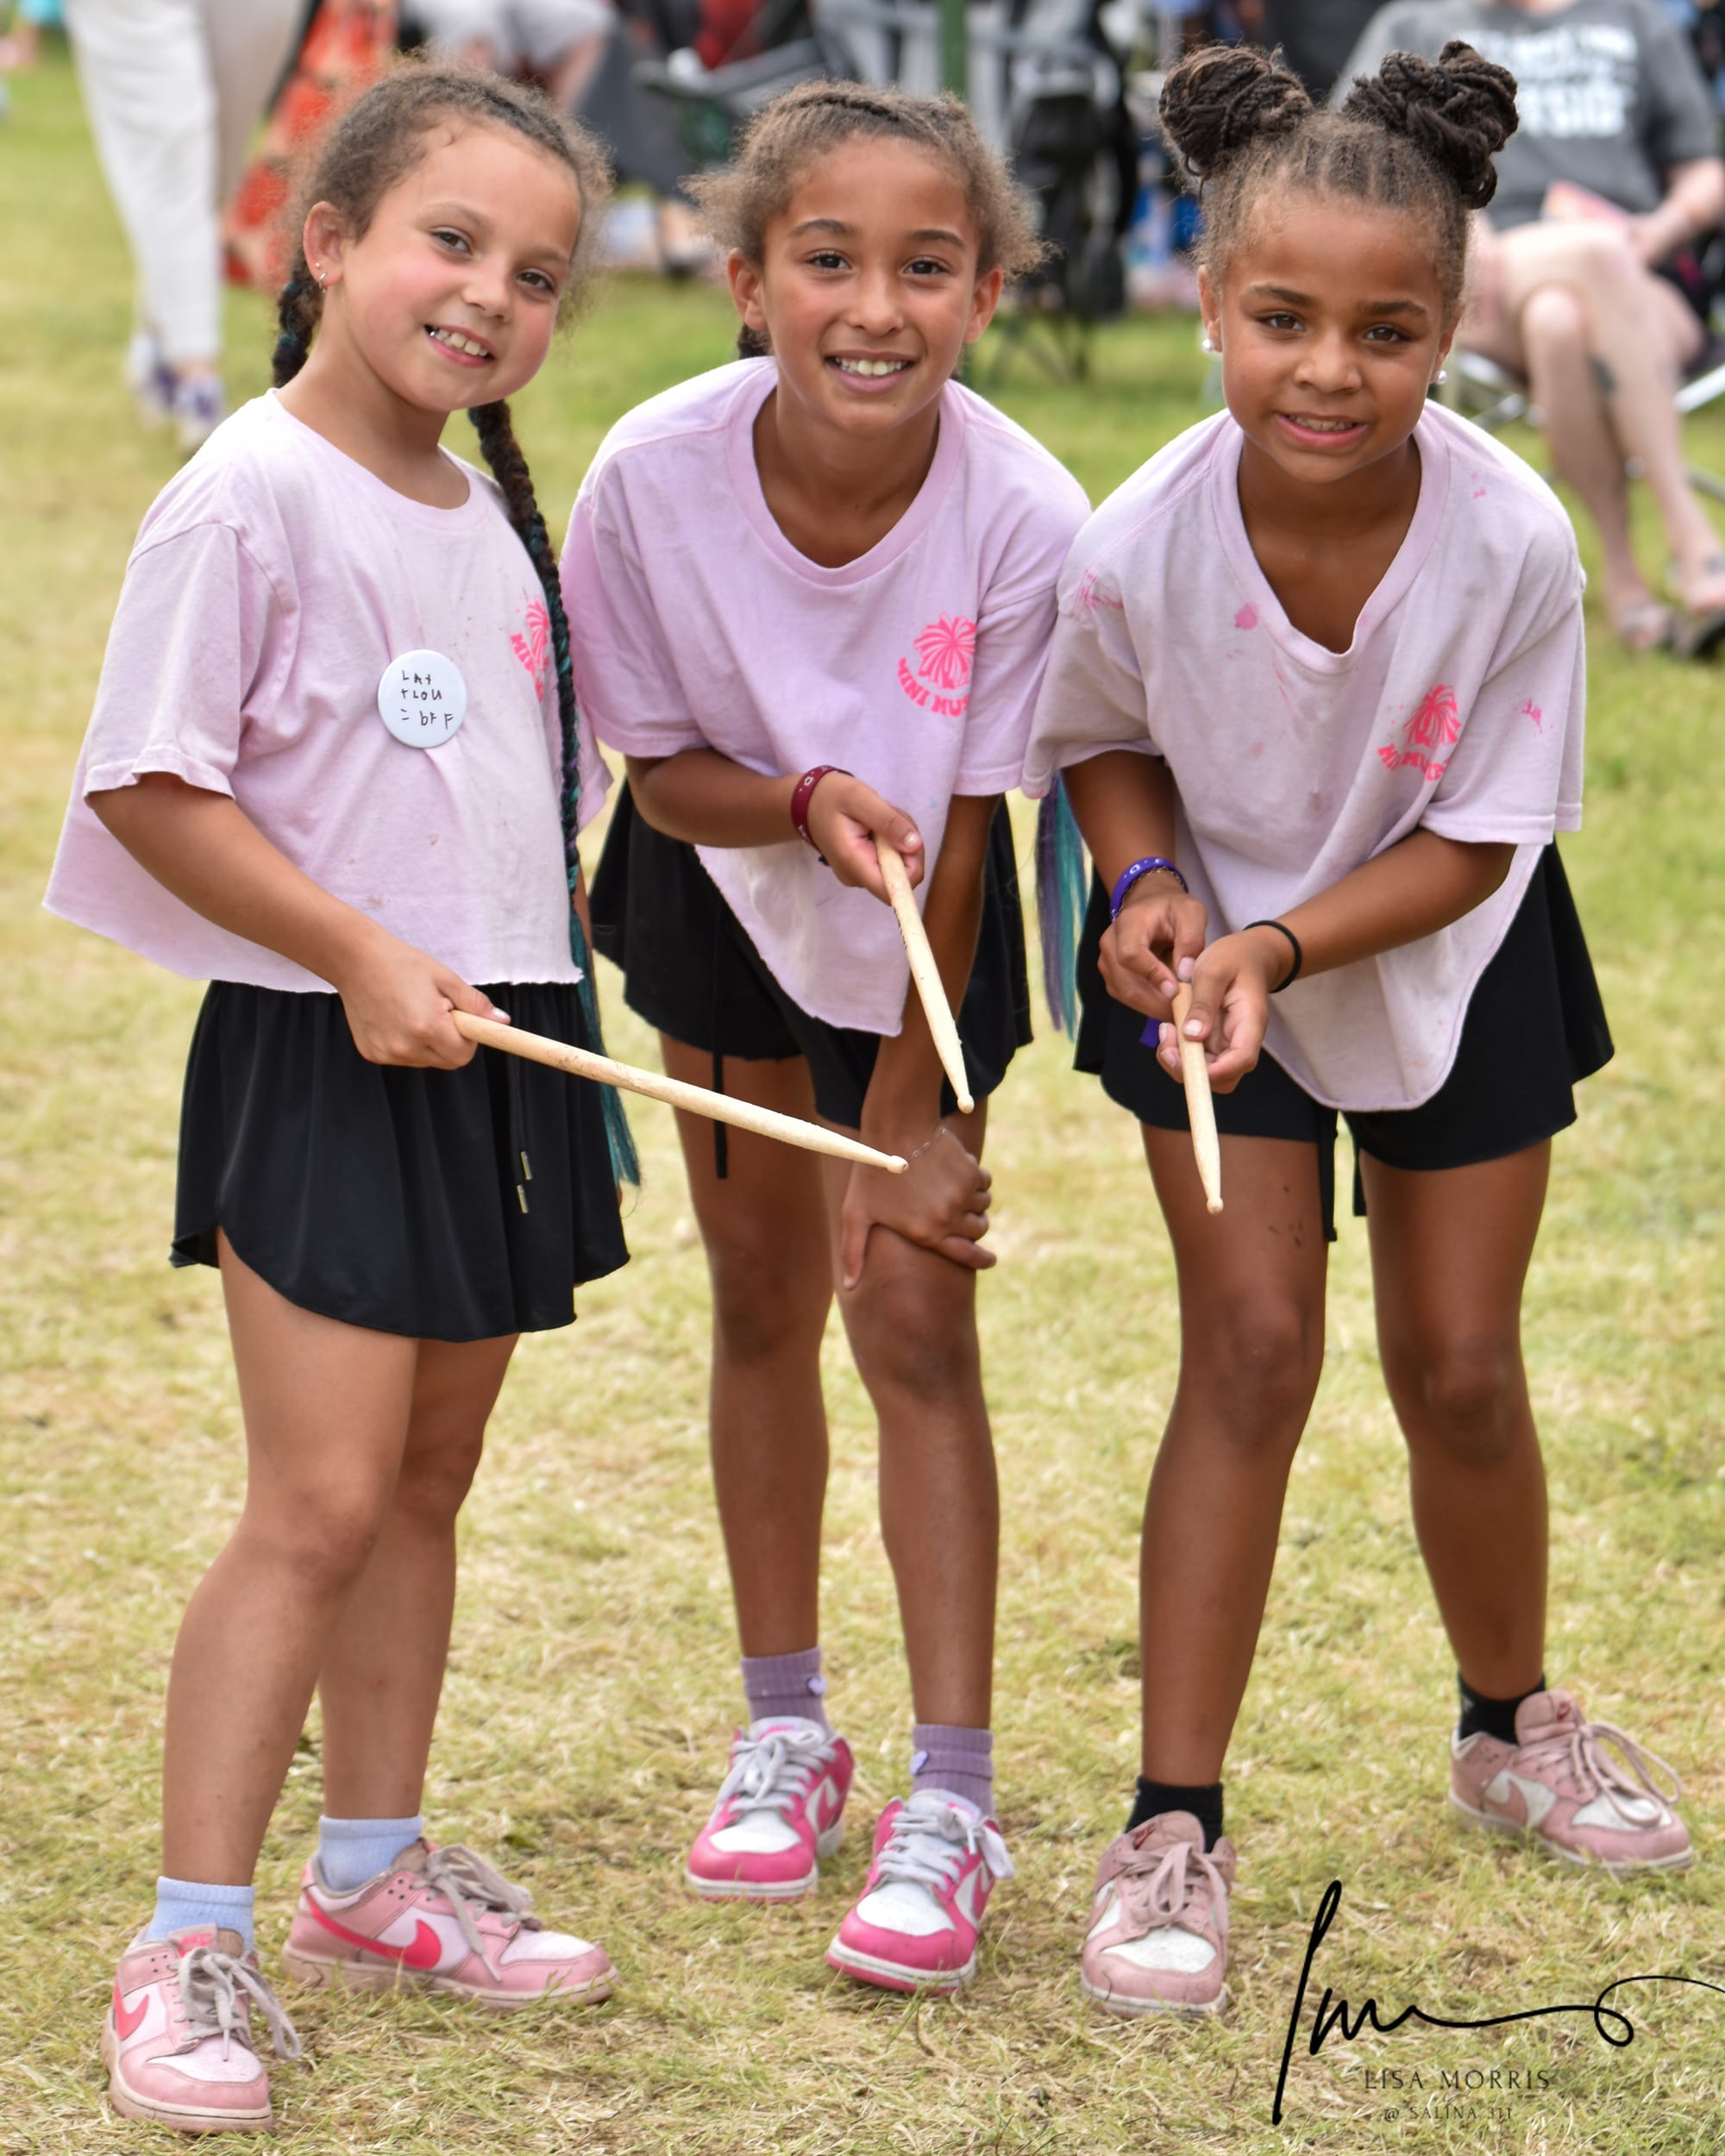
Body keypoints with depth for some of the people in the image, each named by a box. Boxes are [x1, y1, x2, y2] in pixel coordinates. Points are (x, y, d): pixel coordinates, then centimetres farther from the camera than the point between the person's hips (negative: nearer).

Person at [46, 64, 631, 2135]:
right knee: (320, 1502, -11)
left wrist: (538, 990, 17)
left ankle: (373, 1872, 27)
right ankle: (190, 1945, -4)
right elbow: (148, 789, -17)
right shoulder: (254, 494, -14)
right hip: (323, 1054, -8)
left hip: (501, 1041, 8)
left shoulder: (489, 508, 11)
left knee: (426, 1480, 15)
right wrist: (361, 954, -20)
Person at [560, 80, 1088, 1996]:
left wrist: (902, 1121, -16)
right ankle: (785, 1727, 26)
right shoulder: (657, 474, -29)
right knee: (765, 1296, 11)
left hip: (924, 918, -2)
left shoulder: (1020, 515, -33)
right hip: (725, 870, 2)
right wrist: (810, 800, -37)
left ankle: (950, 1800, -3)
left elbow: (962, 832, -21)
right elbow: (665, 772, -15)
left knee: (914, 1314, -7)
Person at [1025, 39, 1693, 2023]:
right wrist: (1150, 879, -23)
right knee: (1252, 1350, -8)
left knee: (1460, 1371, 8)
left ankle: (1511, 1725, 36)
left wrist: (1291, 944, -30)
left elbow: (1480, 836, -19)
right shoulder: (1134, 551, -29)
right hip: (1212, 940, -1)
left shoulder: (1512, 541, -31)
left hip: (1449, 951, 1)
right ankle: (1173, 1829, 0)